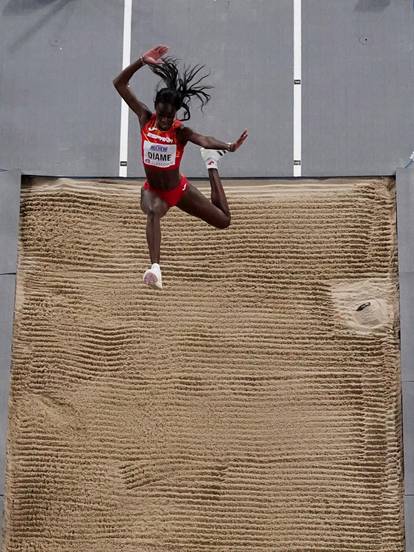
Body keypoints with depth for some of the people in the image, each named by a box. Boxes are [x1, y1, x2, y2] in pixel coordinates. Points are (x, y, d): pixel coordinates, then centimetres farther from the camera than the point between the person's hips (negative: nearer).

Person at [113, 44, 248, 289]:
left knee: (224, 221, 9)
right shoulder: (145, 118, -15)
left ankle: (212, 163, 32)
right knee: (153, 212, -39)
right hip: (152, 190, 0)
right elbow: (119, 83, -16)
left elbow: (203, 139, -45)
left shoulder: (180, 131, -23)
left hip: (179, 189, 0)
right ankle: (155, 268, -53)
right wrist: (142, 62, -28)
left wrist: (228, 146, -65)